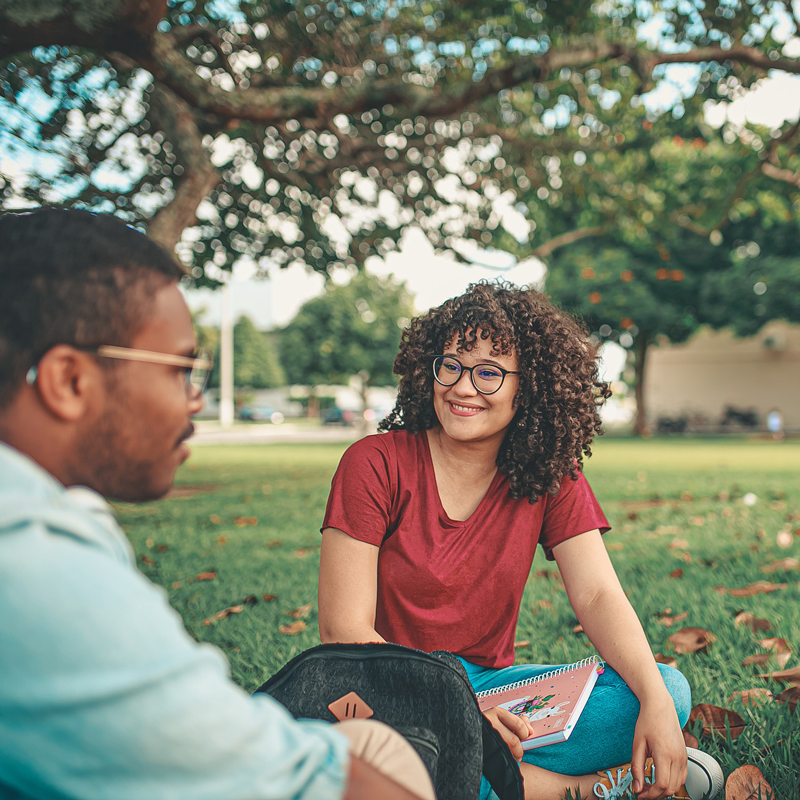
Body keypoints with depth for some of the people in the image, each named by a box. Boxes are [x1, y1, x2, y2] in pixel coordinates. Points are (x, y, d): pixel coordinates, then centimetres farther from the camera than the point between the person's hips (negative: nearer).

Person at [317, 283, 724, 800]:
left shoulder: (552, 478, 0)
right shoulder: (377, 464, -12)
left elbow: (598, 596, -9)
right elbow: (343, 630, -16)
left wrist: (656, 703, -27)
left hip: (490, 683, 3)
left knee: (670, 689, -15)